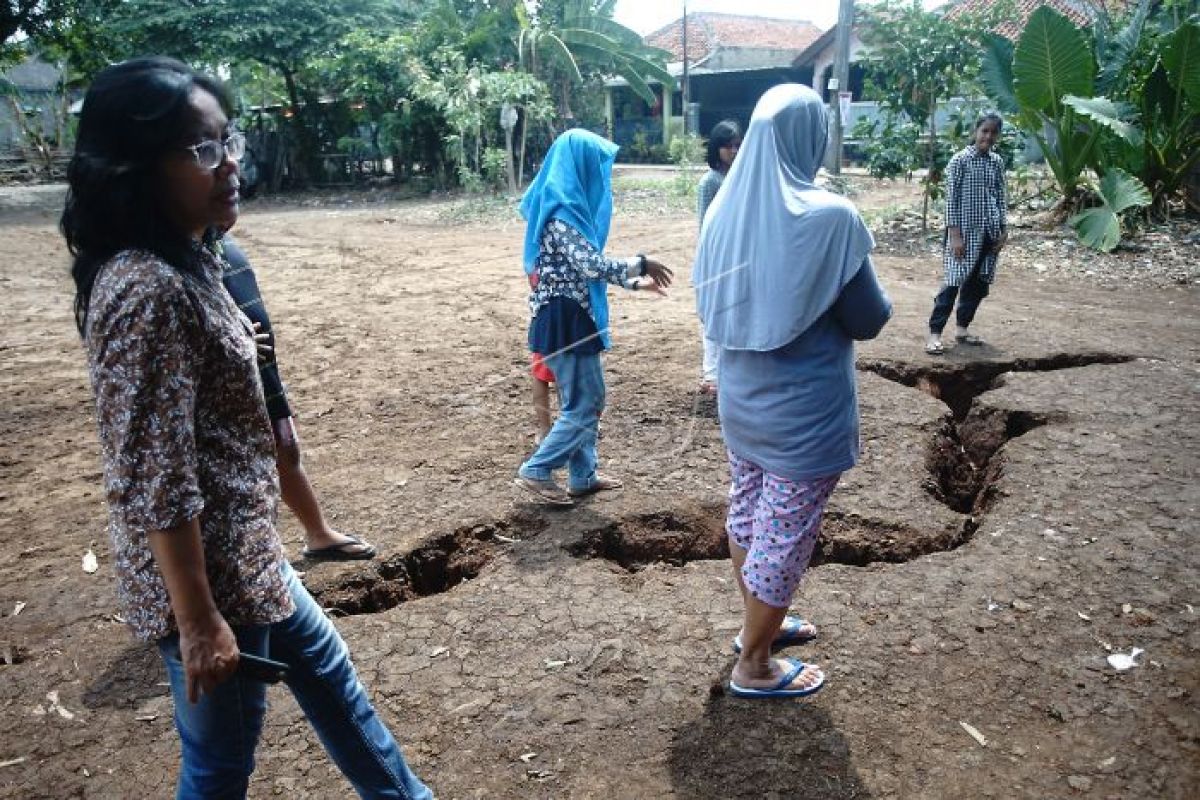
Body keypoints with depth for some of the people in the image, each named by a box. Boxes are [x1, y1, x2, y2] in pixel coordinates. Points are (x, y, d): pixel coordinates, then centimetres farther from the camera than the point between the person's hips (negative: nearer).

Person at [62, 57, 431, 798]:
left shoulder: (186, 263, 5)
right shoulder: (148, 292, -25)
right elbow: (156, 482, -25)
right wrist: (199, 623, -20)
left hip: (244, 554, 10)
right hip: (203, 573, -10)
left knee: (330, 674, 25)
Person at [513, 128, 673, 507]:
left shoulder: (568, 206, 13)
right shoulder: (562, 211, -19)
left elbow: (587, 265, 18)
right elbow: (592, 265, -27)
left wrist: (635, 282, 17)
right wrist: (641, 264, -16)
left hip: (572, 315, 10)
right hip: (565, 318, -10)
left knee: (585, 400, 17)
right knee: (584, 404, -1)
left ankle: (582, 476, 27)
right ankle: (535, 471, 9)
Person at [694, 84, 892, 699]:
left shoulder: (725, 210, -2)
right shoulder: (829, 217, -21)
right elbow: (868, 320, -13)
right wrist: (874, 299, 7)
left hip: (740, 398, 7)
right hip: (805, 412, -7)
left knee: (748, 515, 21)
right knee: (785, 532, 7)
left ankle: (755, 625, 42)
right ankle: (754, 667, 23)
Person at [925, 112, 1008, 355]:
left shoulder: (997, 162, 8)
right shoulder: (960, 160, -8)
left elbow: (1000, 198, 13)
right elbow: (951, 199, -10)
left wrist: (1004, 230, 5)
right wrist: (955, 235, -15)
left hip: (988, 232, 6)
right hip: (964, 231, -6)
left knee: (979, 283, 9)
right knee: (953, 283, -8)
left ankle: (962, 328, 21)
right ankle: (935, 333, -5)